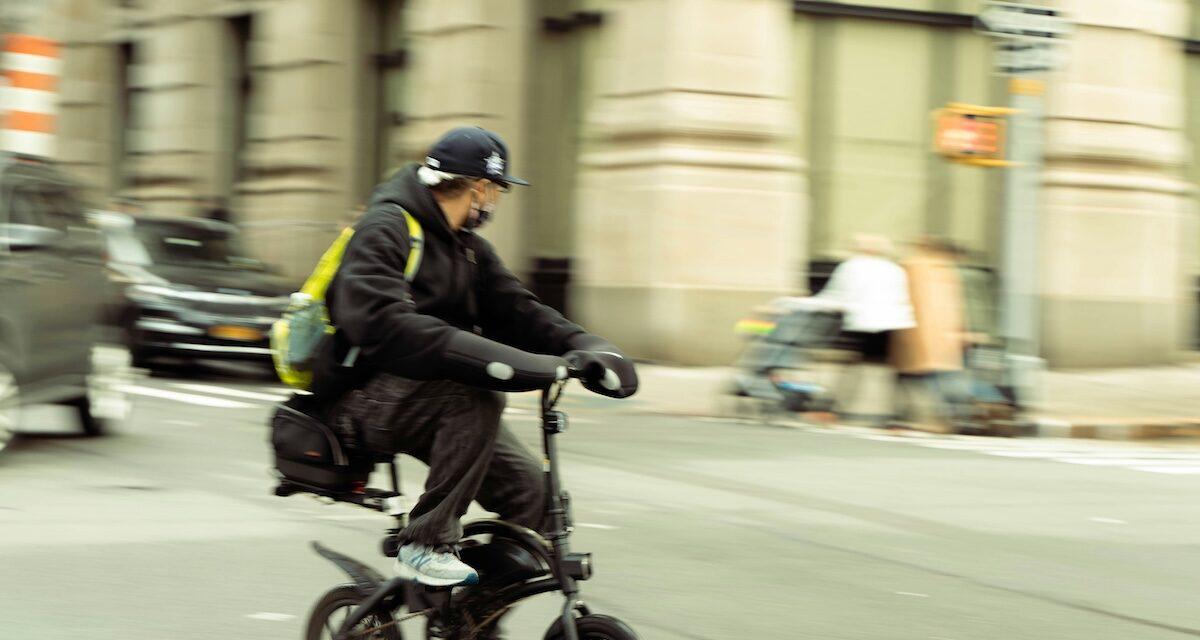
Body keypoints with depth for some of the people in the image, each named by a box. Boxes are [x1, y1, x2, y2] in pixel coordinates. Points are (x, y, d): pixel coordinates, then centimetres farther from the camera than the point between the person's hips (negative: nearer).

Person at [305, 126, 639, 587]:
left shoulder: (467, 247, 14)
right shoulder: (385, 230, -17)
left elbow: (513, 308, 5)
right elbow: (385, 327, -32)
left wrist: (587, 348, -14)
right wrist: (495, 362, -42)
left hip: (424, 394, 9)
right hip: (362, 400, -8)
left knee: (527, 486, -10)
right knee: (476, 399, -35)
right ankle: (425, 546, -26)